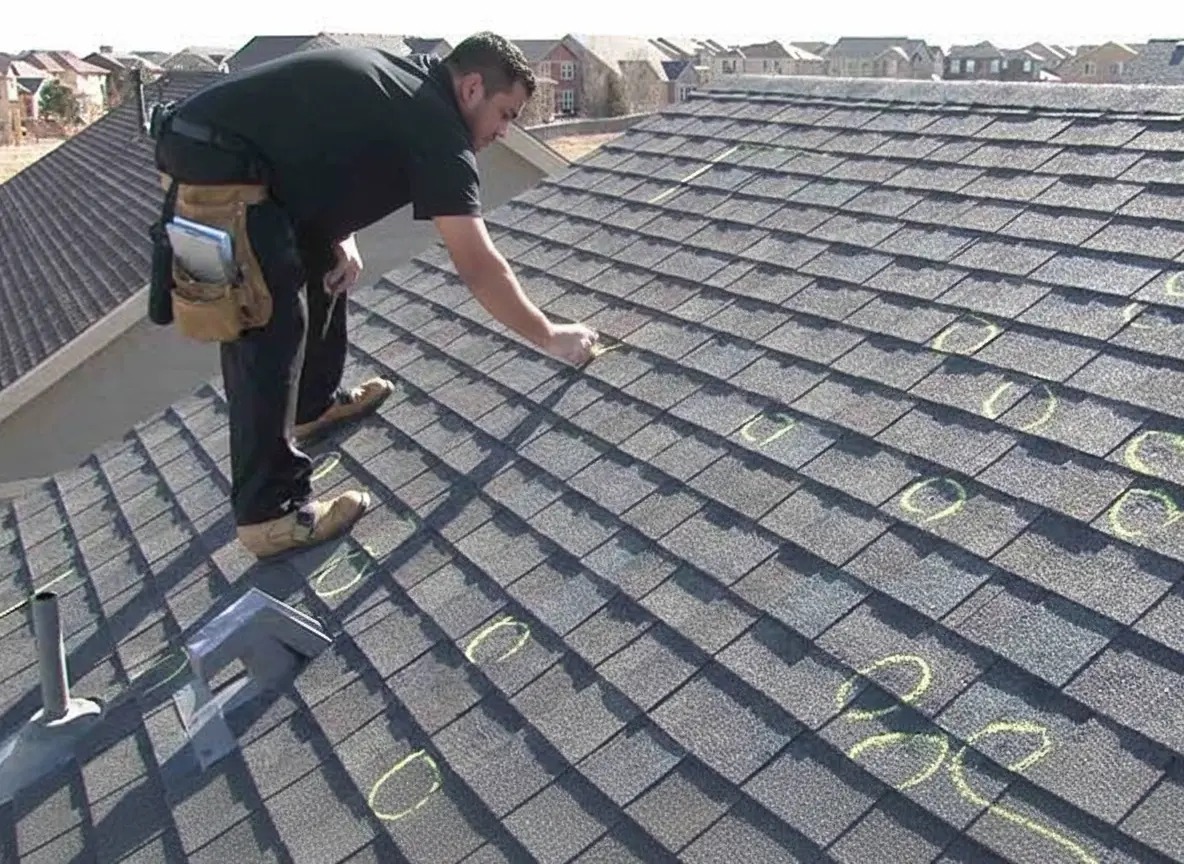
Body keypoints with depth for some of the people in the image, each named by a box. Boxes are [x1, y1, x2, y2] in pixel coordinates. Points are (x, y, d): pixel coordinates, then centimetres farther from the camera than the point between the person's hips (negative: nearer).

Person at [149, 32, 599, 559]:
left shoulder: (403, 80, 14)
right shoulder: (437, 127, -13)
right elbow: (478, 268, -15)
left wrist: (342, 239, 6)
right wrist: (551, 338, -5)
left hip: (218, 152, 11)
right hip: (215, 172, -11)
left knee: (323, 265, 23)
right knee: (269, 333, -11)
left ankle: (315, 404, 39)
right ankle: (269, 515, -5)